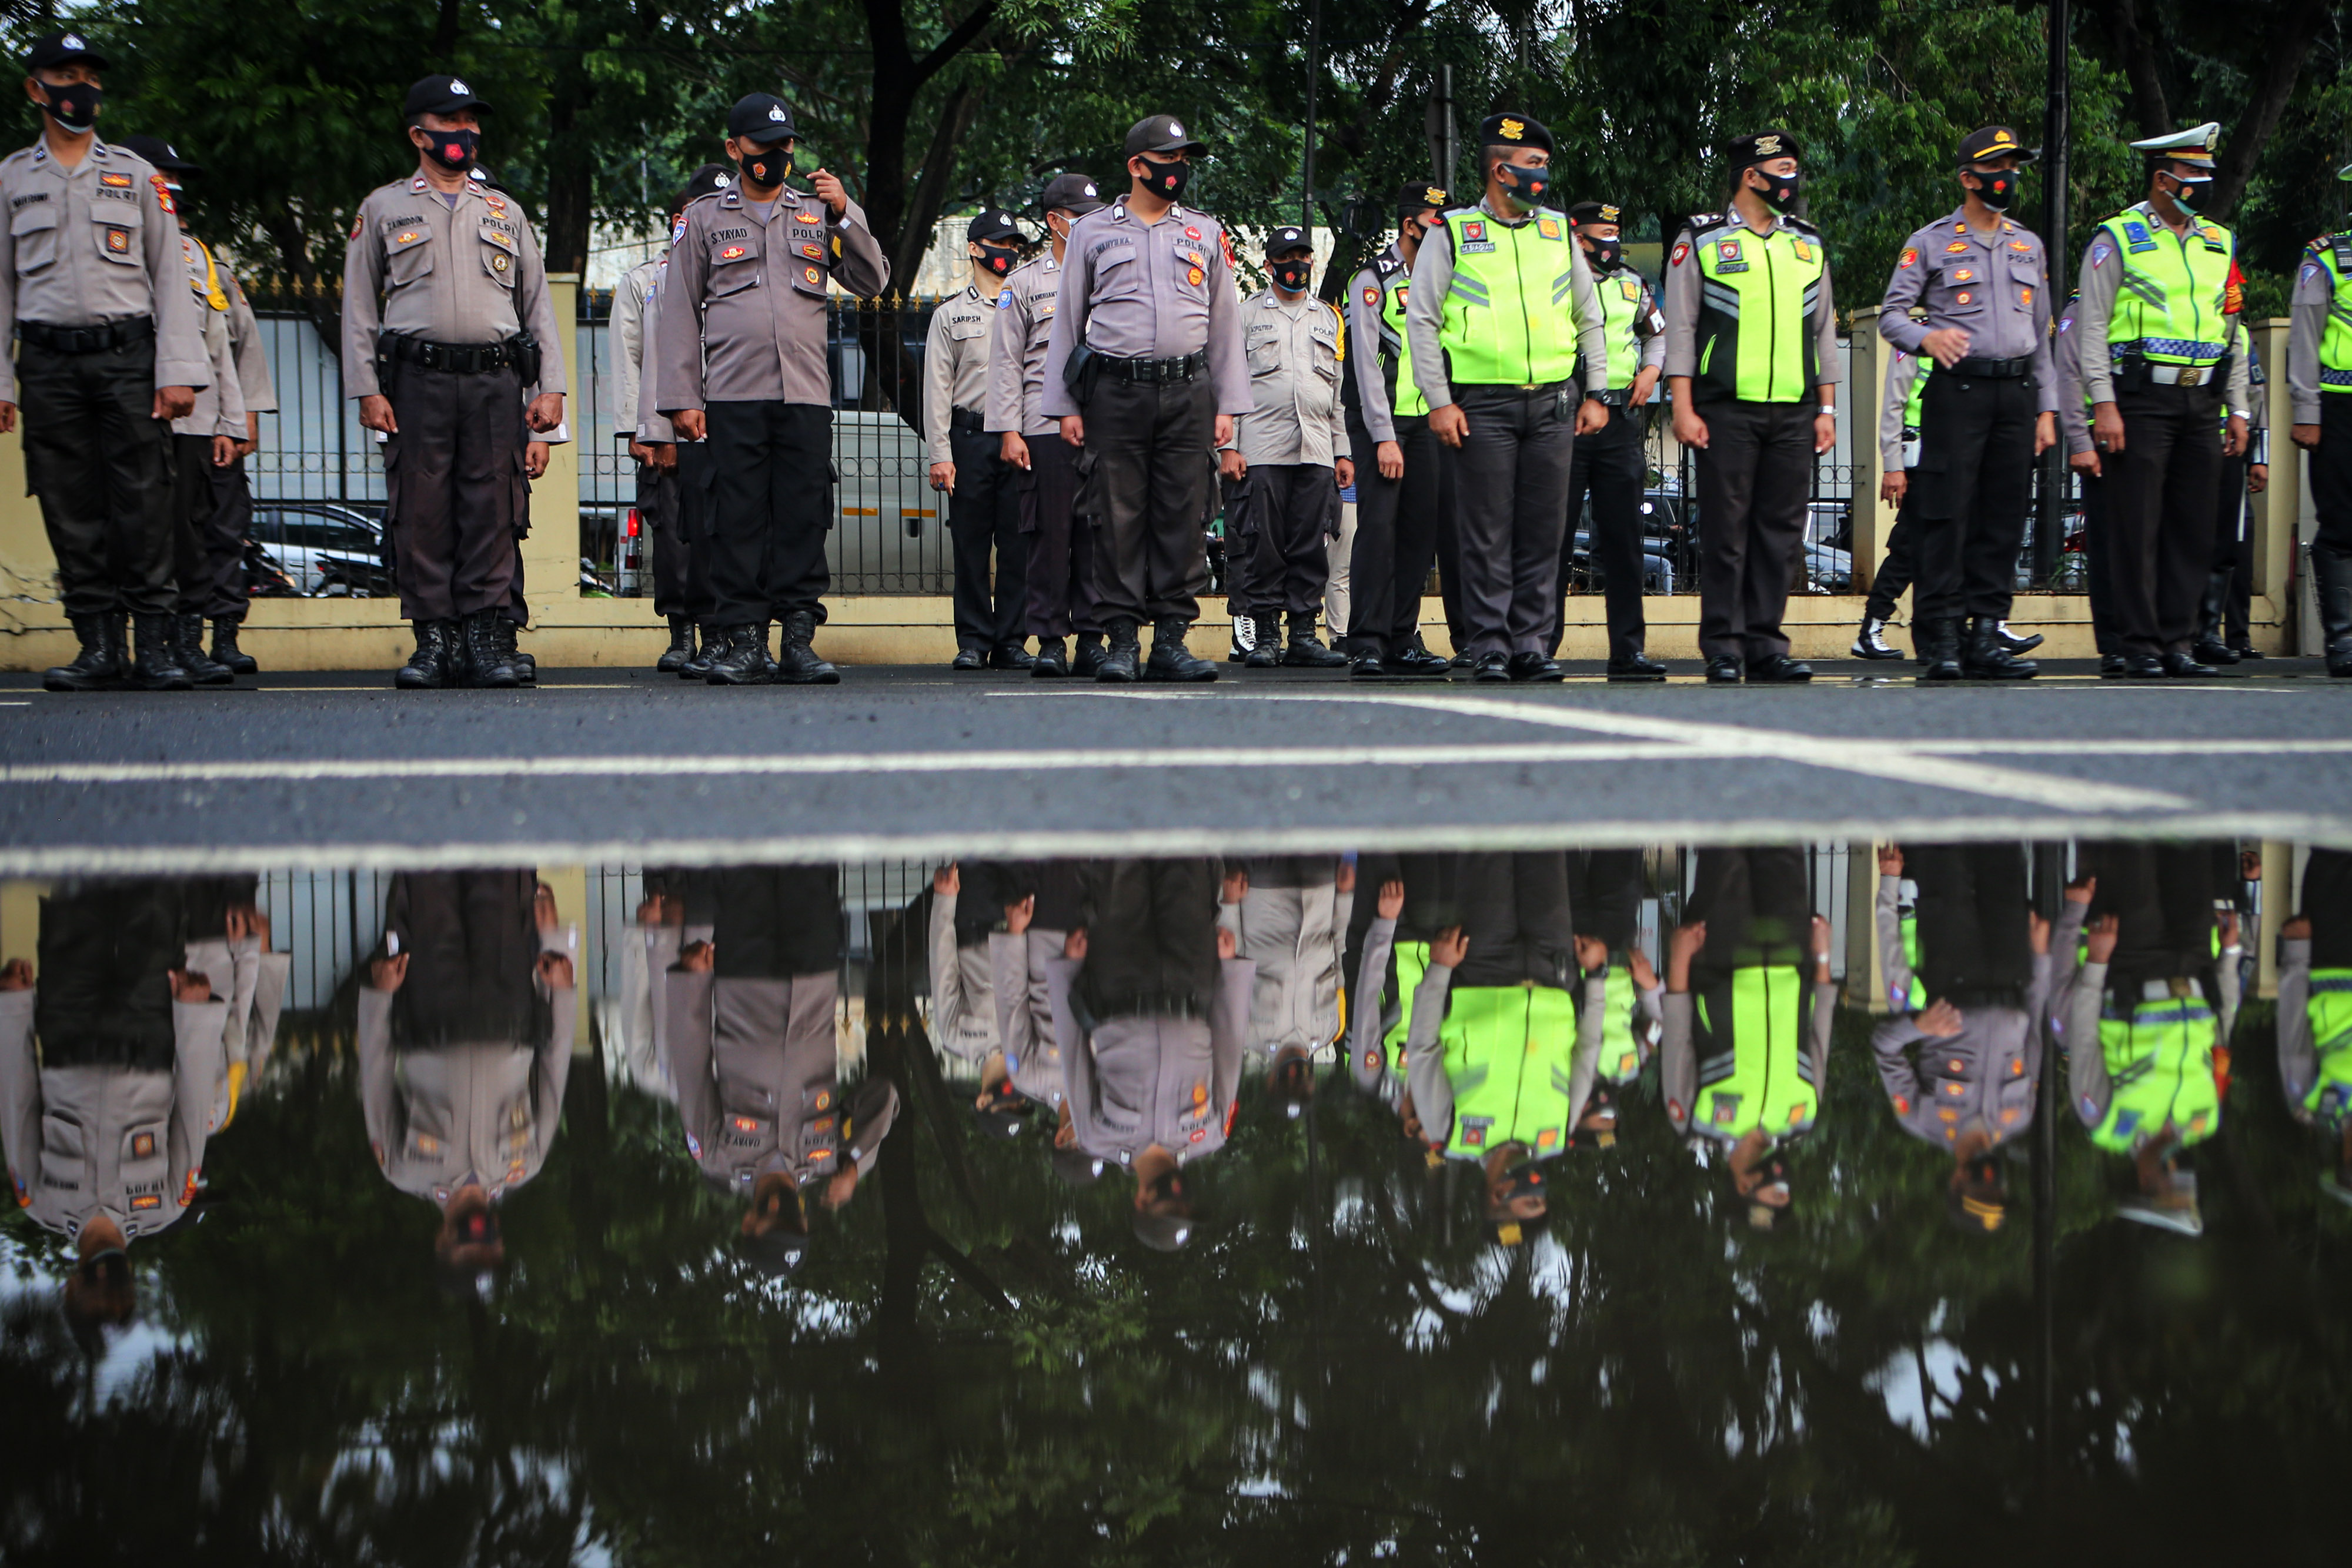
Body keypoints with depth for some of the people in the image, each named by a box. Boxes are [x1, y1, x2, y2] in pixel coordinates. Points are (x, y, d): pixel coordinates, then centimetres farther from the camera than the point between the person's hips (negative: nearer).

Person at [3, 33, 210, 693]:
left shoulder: (136, 175, 11)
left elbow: (169, 275, 8)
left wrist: (177, 370, -3)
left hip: (127, 354, -1)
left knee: (143, 505, -7)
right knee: (72, 510, -1)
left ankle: (154, 647, -4)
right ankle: (99, 648, 3)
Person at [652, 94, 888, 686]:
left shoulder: (817, 215, 18)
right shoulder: (705, 218, 12)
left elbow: (873, 280, 10)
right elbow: (679, 311, 9)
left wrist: (846, 215, -3)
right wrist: (681, 397, 1)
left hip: (806, 394, 2)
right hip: (733, 394, -1)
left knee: (804, 519, -3)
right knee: (738, 519, -5)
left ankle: (799, 641, -1)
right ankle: (745, 642, -2)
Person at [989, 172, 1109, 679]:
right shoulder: (1024, 282, 8)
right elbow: (1006, 361, 4)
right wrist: (1008, 429, -6)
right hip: (1046, 427, -3)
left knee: (1098, 537, 0)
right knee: (1050, 537, -5)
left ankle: (1092, 641, 4)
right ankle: (1050, 642, 0)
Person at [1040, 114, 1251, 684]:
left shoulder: (1206, 232, 15)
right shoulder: (1092, 232, 9)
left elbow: (1224, 321, 15)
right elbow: (1066, 320, 11)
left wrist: (1227, 405, 8)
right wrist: (1065, 405, 3)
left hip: (1188, 390, 2)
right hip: (1116, 391, -2)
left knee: (1183, 518, -2)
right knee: (1119, 517, -3)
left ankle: (1172, 640, 2)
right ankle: (1121, 641, 2)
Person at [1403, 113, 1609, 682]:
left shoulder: (1558, 231, 14)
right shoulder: (1451, 233, 3)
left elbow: (1589, 319, 19)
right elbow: (1420, 320, 0)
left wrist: (1595, 394, 10)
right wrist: (1439, 401, -7)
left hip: (1553, 405, 4)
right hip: (1482, 406, -3)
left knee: (1544, 529, 2)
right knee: (1488, 532, -3)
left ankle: (1531, 643, 8)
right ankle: (1488, 648, 2)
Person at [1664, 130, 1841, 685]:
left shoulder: (1808, 244, 16)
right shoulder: (1700, 241, 3)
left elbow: (1824, 329, 18)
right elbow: (1680, 329, 0)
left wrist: (1826, 409, 11)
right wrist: (1683, 408, -7)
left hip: (1794, 413, 4)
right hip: (1726, 408, -4)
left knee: (1781, 529, 2)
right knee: (1725, 530, -3)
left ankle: (1766, 644, 7)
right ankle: (1723, 648, 1)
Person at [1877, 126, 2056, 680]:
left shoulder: (2029, 247, 18)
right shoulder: (1931, 243, 4)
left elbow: (2041, 333, 20)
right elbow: (1891, 315, 0)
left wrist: (2046, 408, 13)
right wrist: (1926, 337, -22)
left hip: (2017, 390, 5)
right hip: (1958, 387, -5)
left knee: (2004, 517, 2)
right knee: (1948, 514, -9)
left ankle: (1985, 636, 5)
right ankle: (1939, 638, -7)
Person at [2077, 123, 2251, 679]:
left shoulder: (2219, 243, 16)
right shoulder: (2118, 238, -1)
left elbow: (2232, 331, 20)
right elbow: (2092, 327, -4)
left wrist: (2238, 410, 14)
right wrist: (2104, 405, -12)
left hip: (2201, 402, 5)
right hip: (2142, 398, -5)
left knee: (2194, 528, 4)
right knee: (2137, 528, -4)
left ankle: (2177, 641, 10)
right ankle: (2141, 647, 1)